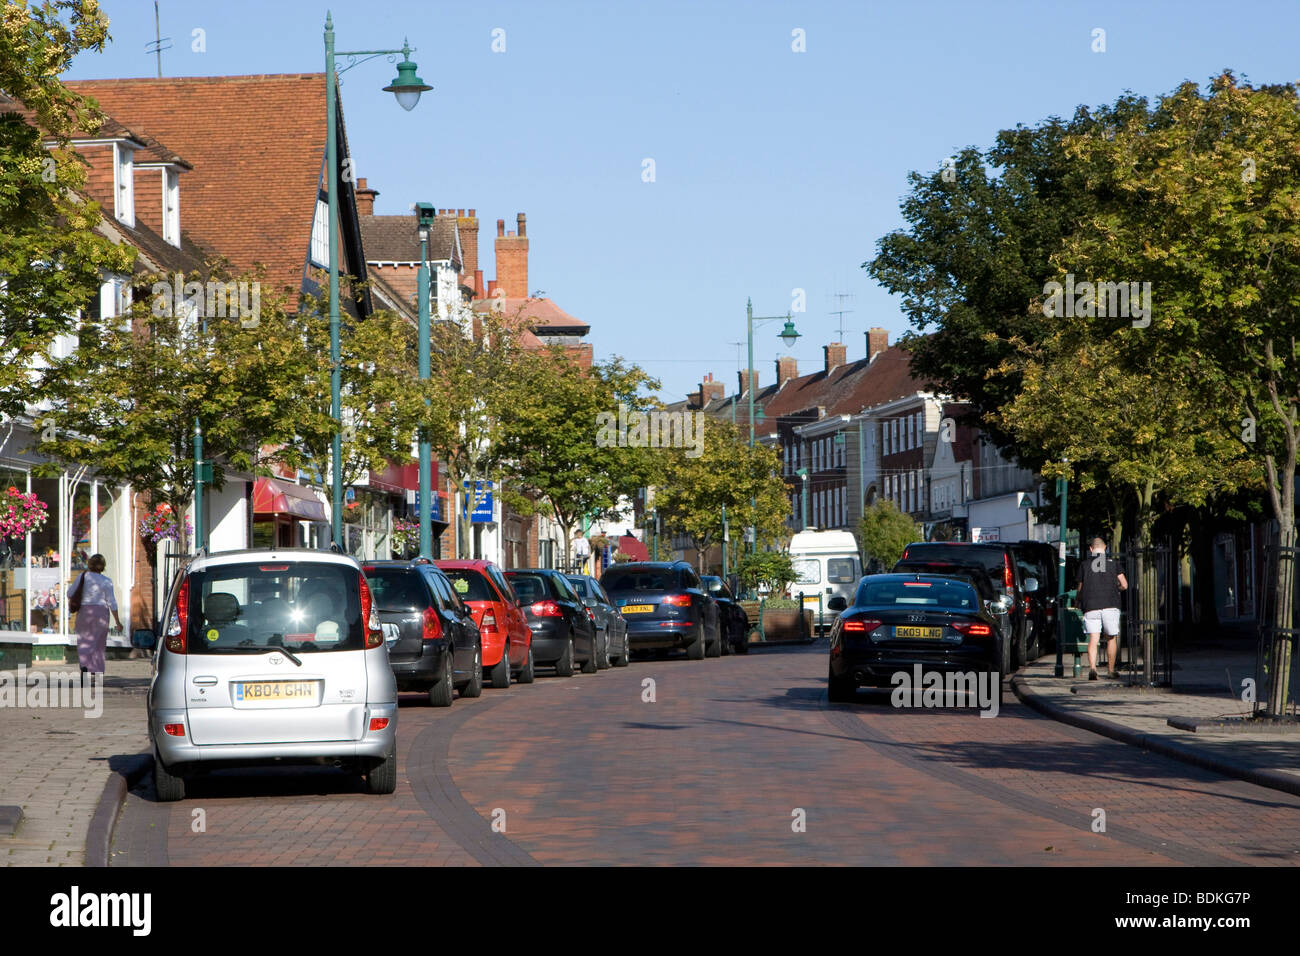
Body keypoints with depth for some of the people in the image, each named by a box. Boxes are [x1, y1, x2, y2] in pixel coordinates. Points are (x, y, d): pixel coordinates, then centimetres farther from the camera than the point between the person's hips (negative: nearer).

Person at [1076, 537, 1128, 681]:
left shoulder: (1084, 564, 7)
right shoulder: (1112, 563, 8)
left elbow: (1080, 588, 11)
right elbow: (1124, 585, 6)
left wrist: (1079, 602, 30)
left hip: (1091, 605, 0)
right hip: (1110, 604, 0)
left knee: (1093, 639, -4)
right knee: (1111, 638, 14)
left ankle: (1092, 667, -25)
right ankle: (1111, 670, 21)